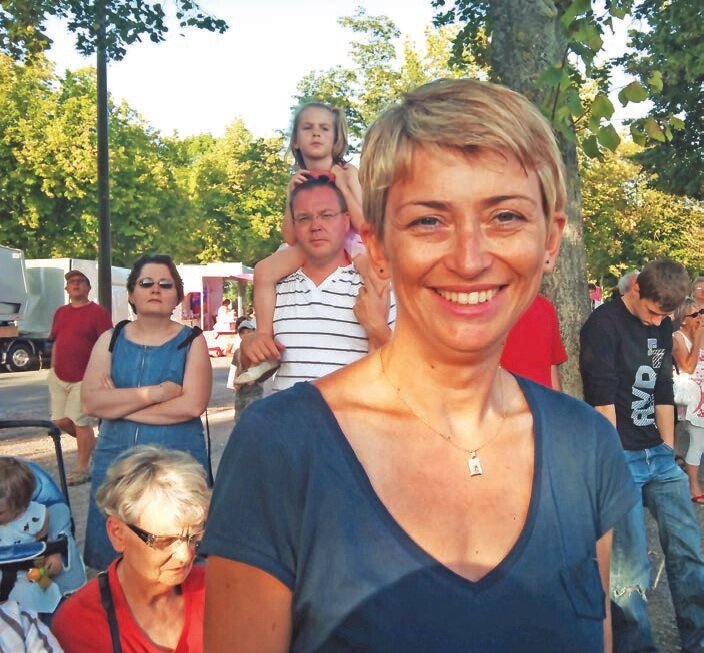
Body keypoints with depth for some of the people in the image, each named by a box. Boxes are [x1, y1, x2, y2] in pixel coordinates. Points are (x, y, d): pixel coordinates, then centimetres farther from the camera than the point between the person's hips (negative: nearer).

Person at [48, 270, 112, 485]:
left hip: (83, 379, -7)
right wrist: (53, 367, 16)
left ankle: (82, 469, 8)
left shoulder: (98, 312, -7)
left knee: (80, 420, -5)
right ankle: (90, 443, 32)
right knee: (60, 421, 6)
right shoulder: (61, 312, 14)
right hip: (59, 377, 7)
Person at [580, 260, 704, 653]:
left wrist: (669, 451, 16)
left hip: (659, 456, 7)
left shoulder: (662, 327, 12)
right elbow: (602, 401, -14)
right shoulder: (604, 325, -10)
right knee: (631, 571, -4)